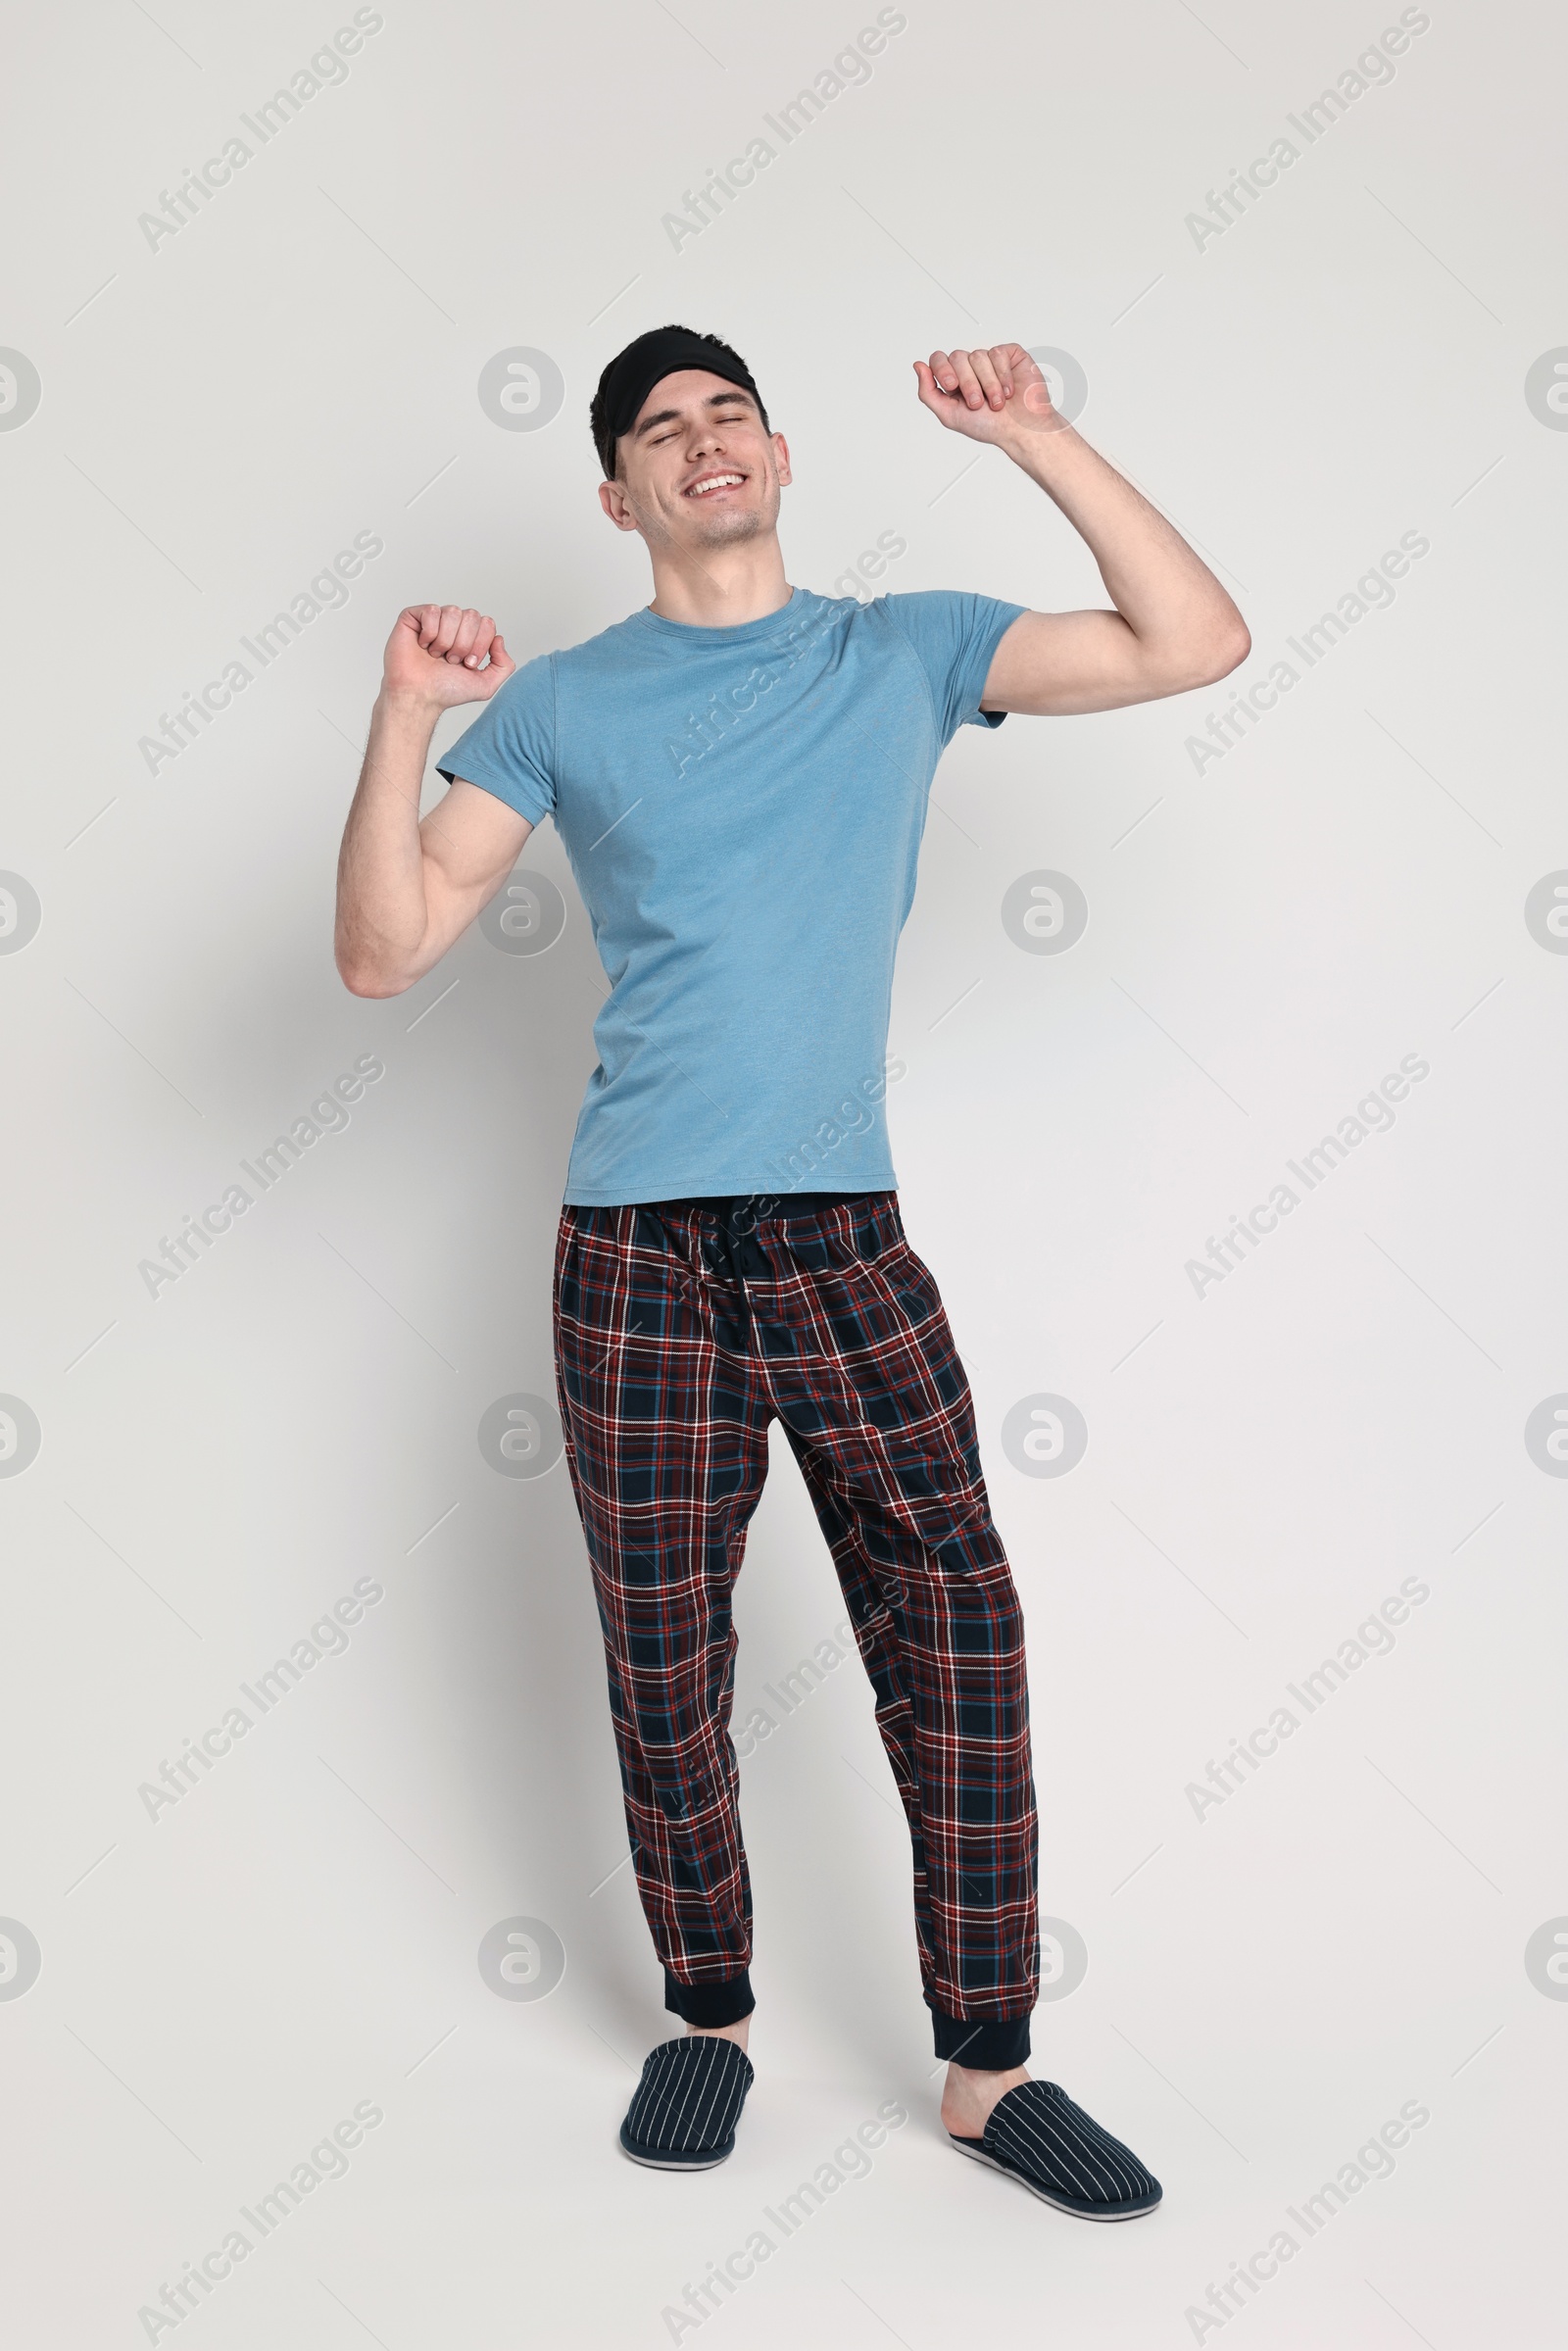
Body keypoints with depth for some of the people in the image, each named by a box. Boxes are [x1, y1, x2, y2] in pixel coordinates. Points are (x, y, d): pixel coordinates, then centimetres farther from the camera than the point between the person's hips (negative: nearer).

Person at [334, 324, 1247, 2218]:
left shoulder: (905, 652, 10)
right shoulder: (560, 705, 7)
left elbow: (1196, 643, 1)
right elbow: (383, 955, 2)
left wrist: (1032, 438, -4)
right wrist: (402, 716, -10)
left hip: (846, 1229, 1)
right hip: (638, 1242, 0)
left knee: (957, 1628, -4)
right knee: (663, 1660, 5)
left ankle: (987, 2065, 9)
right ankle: (709, 2017, 25)